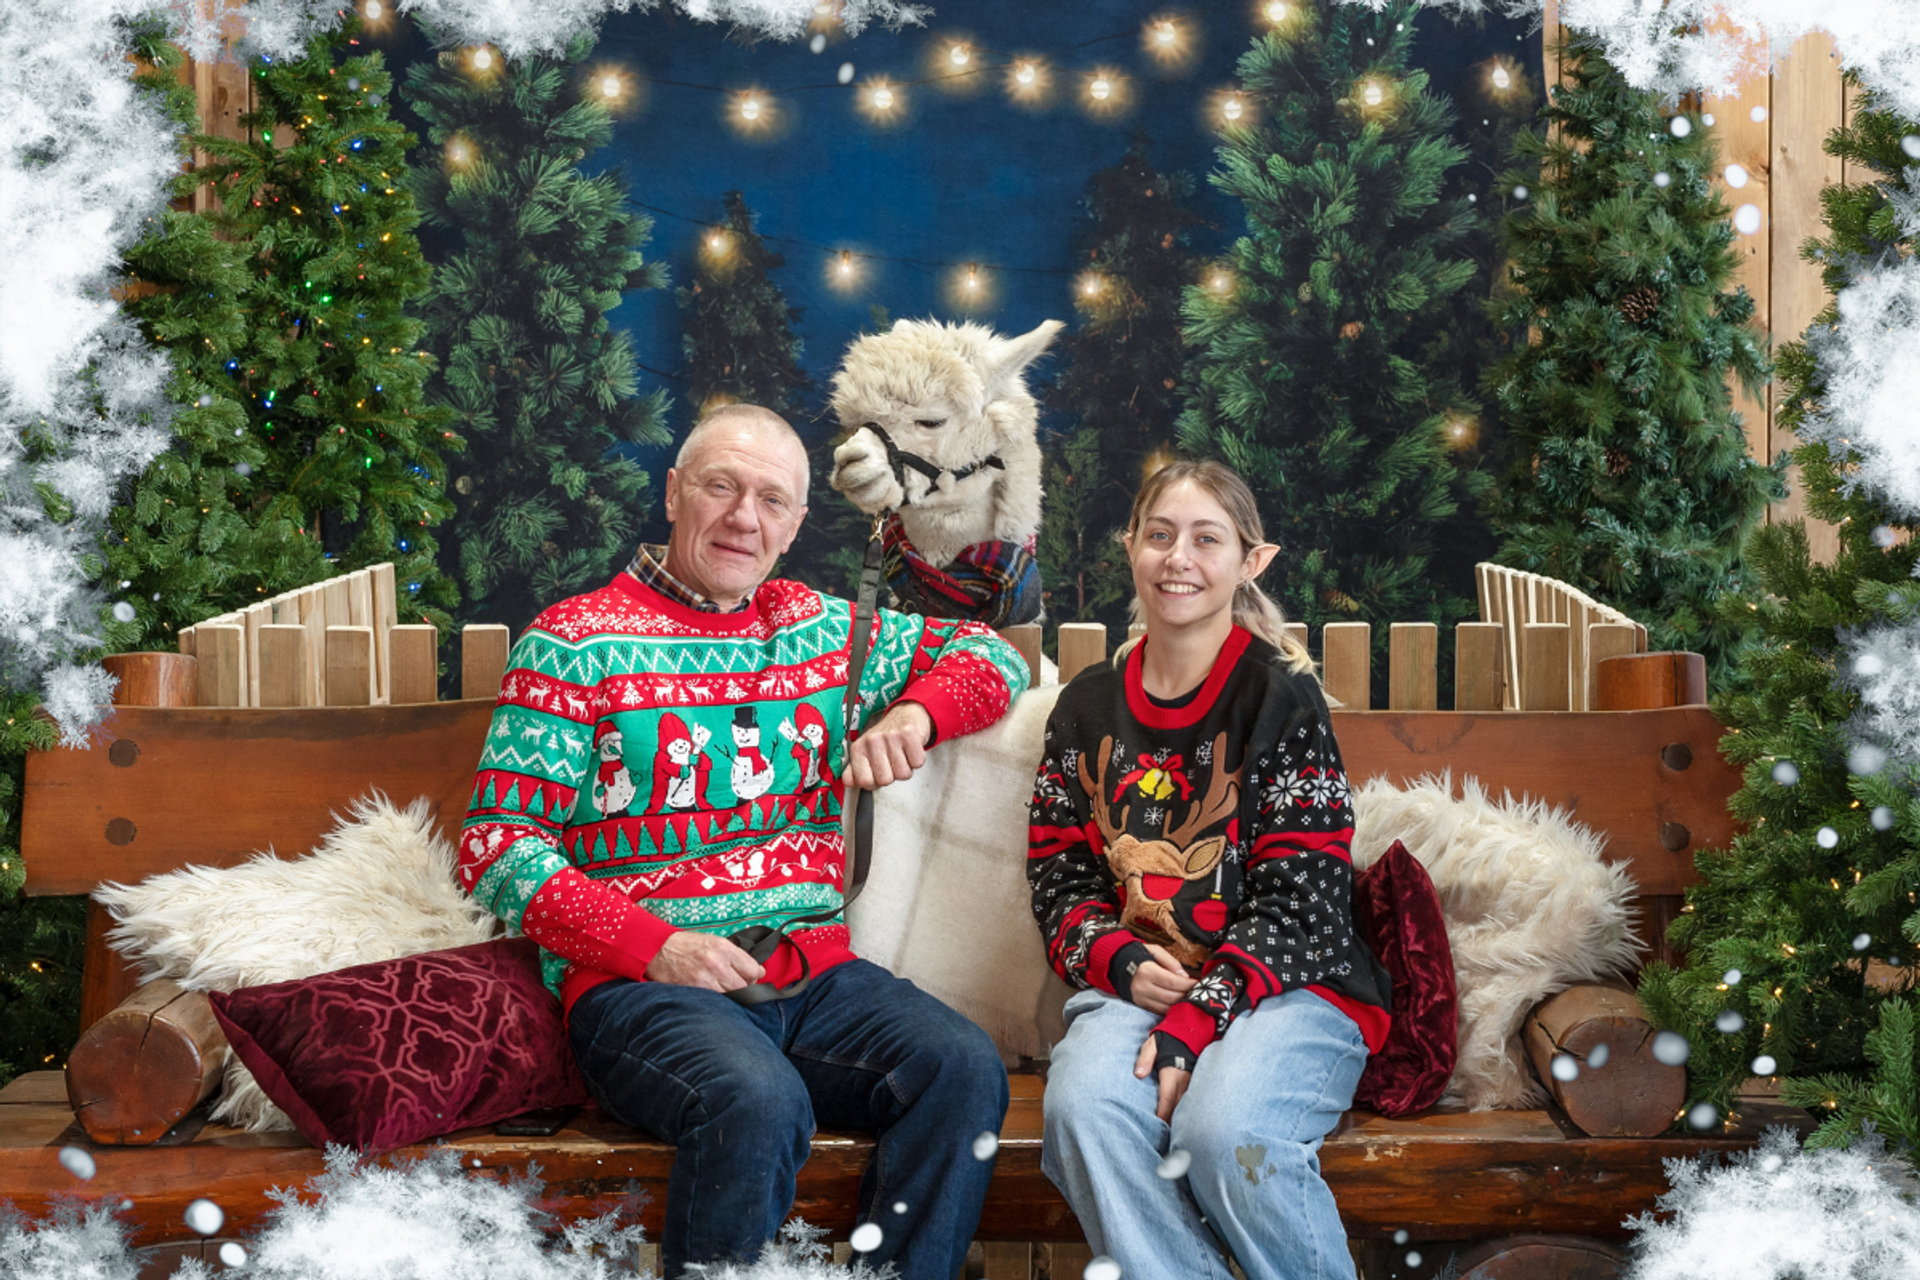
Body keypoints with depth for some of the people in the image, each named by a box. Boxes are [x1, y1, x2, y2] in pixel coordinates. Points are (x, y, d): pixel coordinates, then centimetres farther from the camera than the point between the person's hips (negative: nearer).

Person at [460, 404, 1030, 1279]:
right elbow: (496, 847, -3)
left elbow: (992, 655, 27)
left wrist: (913, 714, 3)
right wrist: (652, 946, -15)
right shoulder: (575, 643, 3)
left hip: (814, 970, 5)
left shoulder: (821, 630, 17)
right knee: (757, 1099, -35)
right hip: (636, 983, -4)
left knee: (964, 1068, -23)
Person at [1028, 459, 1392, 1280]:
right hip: (1138, 987, 3)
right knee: (1084, 1105, -30)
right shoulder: (1088, 707, 13)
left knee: (1224, 1130, -33)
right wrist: (1121, 962, -9)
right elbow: (1060, 878, 12)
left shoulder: (1281, 697, -1)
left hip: (1290, 989, -3)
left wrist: (1196, 1021, -18)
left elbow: (1298, 902, -8)